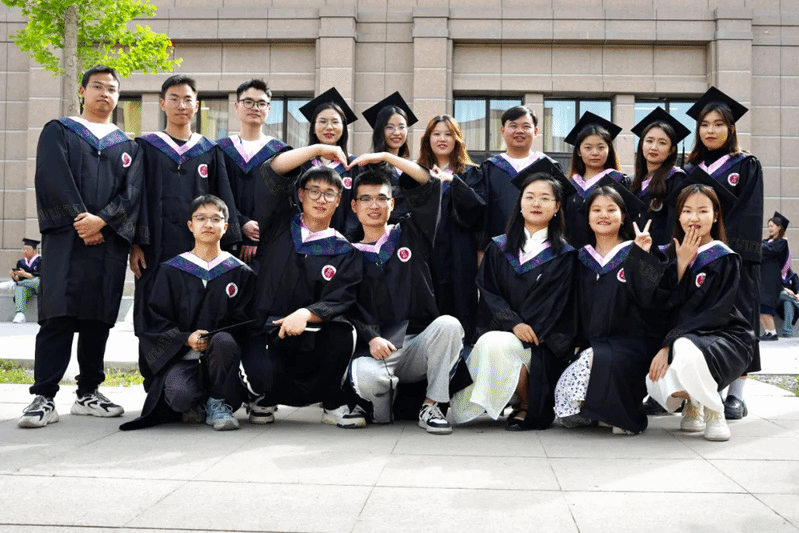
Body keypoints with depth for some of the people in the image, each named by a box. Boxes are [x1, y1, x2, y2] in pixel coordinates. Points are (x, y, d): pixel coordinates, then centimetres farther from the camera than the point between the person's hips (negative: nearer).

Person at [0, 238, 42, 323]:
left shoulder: (40, 260, 1)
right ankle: (19, 315, -56)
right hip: (27, 288, 3)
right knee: (20, 289, -35)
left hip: (40, 287, -3)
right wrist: (14, 276, -15)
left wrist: (25, 274, -23)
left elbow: (41, 276, -13)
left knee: (37, 281, -40)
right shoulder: (21, 262, 16)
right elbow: (18, 279, 8)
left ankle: (13, 284, -24)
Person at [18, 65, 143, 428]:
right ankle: (43, 398, -8)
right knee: (58, 316, -10)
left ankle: (88, 393, 14)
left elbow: (132, 192, 4)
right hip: (65, 238, -3)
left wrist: (101, 220, -12)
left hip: (110, 240, 3)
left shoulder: (128, 147, 19)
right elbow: (53, 181, -3)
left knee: (99, 318, 5)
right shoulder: (57, 133, 12)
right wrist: (81, 222, -13)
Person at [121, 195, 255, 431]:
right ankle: (197, 403, 7)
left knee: (223, 342, -36)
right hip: (180, 355, 0)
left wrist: (214, 338, -16)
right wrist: (186, 339, -15)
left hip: (220, 356, 1)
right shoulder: (171, 271, 9)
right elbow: (156, 321, 4)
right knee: (181, 396, -32)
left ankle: (218, 403, -10)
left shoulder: (240, 272, 10)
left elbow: (242, 320, 4)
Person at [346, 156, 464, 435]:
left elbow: (430, 185, 3)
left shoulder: (410, 235, 13)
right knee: (364, 375, -36)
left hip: (419, 344, 2)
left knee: (448, 325, -31)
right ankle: (382, 407, 1)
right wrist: (370, 339, -16)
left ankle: (430, 406, -16)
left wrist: (385, 157, 1)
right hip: (374, 351, -1)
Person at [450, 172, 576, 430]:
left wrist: (528, 330, -15)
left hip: (542, 339, -2)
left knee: (495, 345, -33)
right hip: (497, 330, 2)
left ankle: (527, 406, -9)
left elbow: (554, 302, -1)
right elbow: (487, 291, 4)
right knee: (489, 345, -33)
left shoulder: (564, 255, 7)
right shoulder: (499, 248, 14)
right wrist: (513, 323, -13)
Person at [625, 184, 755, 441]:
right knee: (655, 380, -24)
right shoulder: (674, 254, 8)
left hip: (724, 338, -5)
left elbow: (709, 313, -17)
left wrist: (669, 345, -23)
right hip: (684, 339, 5)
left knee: (686, 351, -38)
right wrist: (680, 264, -14)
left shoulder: (725, 259, -8)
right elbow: (666, 302, -5)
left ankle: (713, 411, -11)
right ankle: (692, 402, 12)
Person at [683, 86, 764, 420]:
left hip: (734, 255, -3)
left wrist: (725, 244, -18)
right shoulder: (691, 171, 15)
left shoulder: (747, 166, 4)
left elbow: (748, 213, -6)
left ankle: (736, 396, 0)